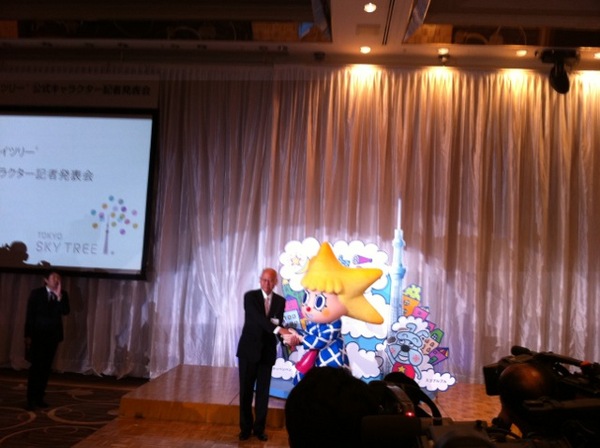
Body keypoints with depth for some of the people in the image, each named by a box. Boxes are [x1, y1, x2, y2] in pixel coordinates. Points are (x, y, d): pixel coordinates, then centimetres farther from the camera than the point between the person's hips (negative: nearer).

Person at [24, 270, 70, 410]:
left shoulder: (63, 294, 4)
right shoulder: (36, 293, -2)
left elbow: (66, 311, -9)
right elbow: (29, 315, -4)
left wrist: (59, 296, -19)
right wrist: (28, 335, -9)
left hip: (53, 335, 3)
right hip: (38, 334, -3)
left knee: (46, 367, 5)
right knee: (36, 367, -6)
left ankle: (39, 397, 12)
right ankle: (31, 399, -1)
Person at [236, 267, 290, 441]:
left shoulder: (280, 301, 3)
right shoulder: (250, 296, -8)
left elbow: (278, 324, 1)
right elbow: (258, 318, -23)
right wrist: (278, 329, -36)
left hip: (267, 351, 2)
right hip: (249, 349, -2)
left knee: (263, 391, 7)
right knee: (246, 390, 6)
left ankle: (259, 428, 20)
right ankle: (245, 428, 20)